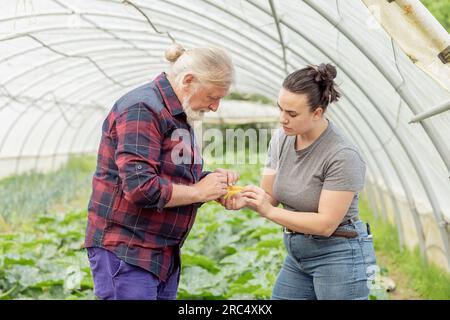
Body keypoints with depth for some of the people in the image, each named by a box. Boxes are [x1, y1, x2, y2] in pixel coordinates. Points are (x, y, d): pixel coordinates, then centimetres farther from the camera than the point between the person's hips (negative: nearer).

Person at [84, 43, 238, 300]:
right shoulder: (142, 109, -17)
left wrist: (213, 180, 4)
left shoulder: (178, 114, 16)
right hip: (126, 253, -9)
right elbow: (141, 187, -25)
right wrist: (199, 192, -13)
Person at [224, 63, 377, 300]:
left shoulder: (343, 156, -22)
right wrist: (244, 200, -17)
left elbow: (326, 224, -22)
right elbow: (269, 195, 5)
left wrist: (269, 211, -25)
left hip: (340, 257, -7)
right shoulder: (281, 138, -2)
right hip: (297, 256, 7)